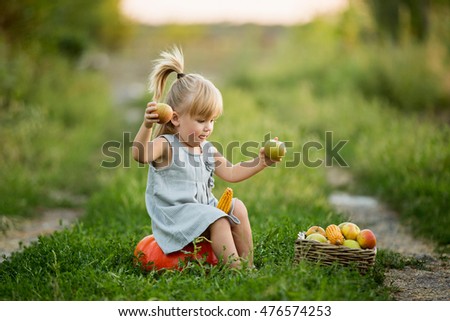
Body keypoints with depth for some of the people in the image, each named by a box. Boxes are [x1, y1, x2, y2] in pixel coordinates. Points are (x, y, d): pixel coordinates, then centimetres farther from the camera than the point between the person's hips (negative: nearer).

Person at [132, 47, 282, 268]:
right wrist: (147, 126, -52)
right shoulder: (166, 145, -13)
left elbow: (231, 173, 14)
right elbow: (140, 155, -34)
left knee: (237, 207, -5)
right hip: (174, 215, -8)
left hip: (203, 210, 8)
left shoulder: (206, 149, 11)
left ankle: (247, 265, -2)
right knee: (218, 221, -25)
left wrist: (260, 161, 2)